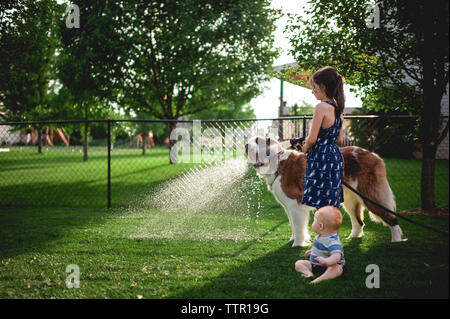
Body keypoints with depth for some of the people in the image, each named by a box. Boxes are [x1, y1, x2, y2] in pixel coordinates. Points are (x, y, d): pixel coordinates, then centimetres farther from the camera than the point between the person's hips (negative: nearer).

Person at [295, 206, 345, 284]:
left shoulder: (333, 242, -24)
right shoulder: (320, 236, 8)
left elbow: (336, 256, -40)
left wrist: (326, 262, -57)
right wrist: (312, 251, 29)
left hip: (329, 267, -9)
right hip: (314, 265, 9)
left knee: (337, 269, -39)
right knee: (298, 263, -4)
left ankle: (319, 279, -58)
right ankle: (309, 273, -32)